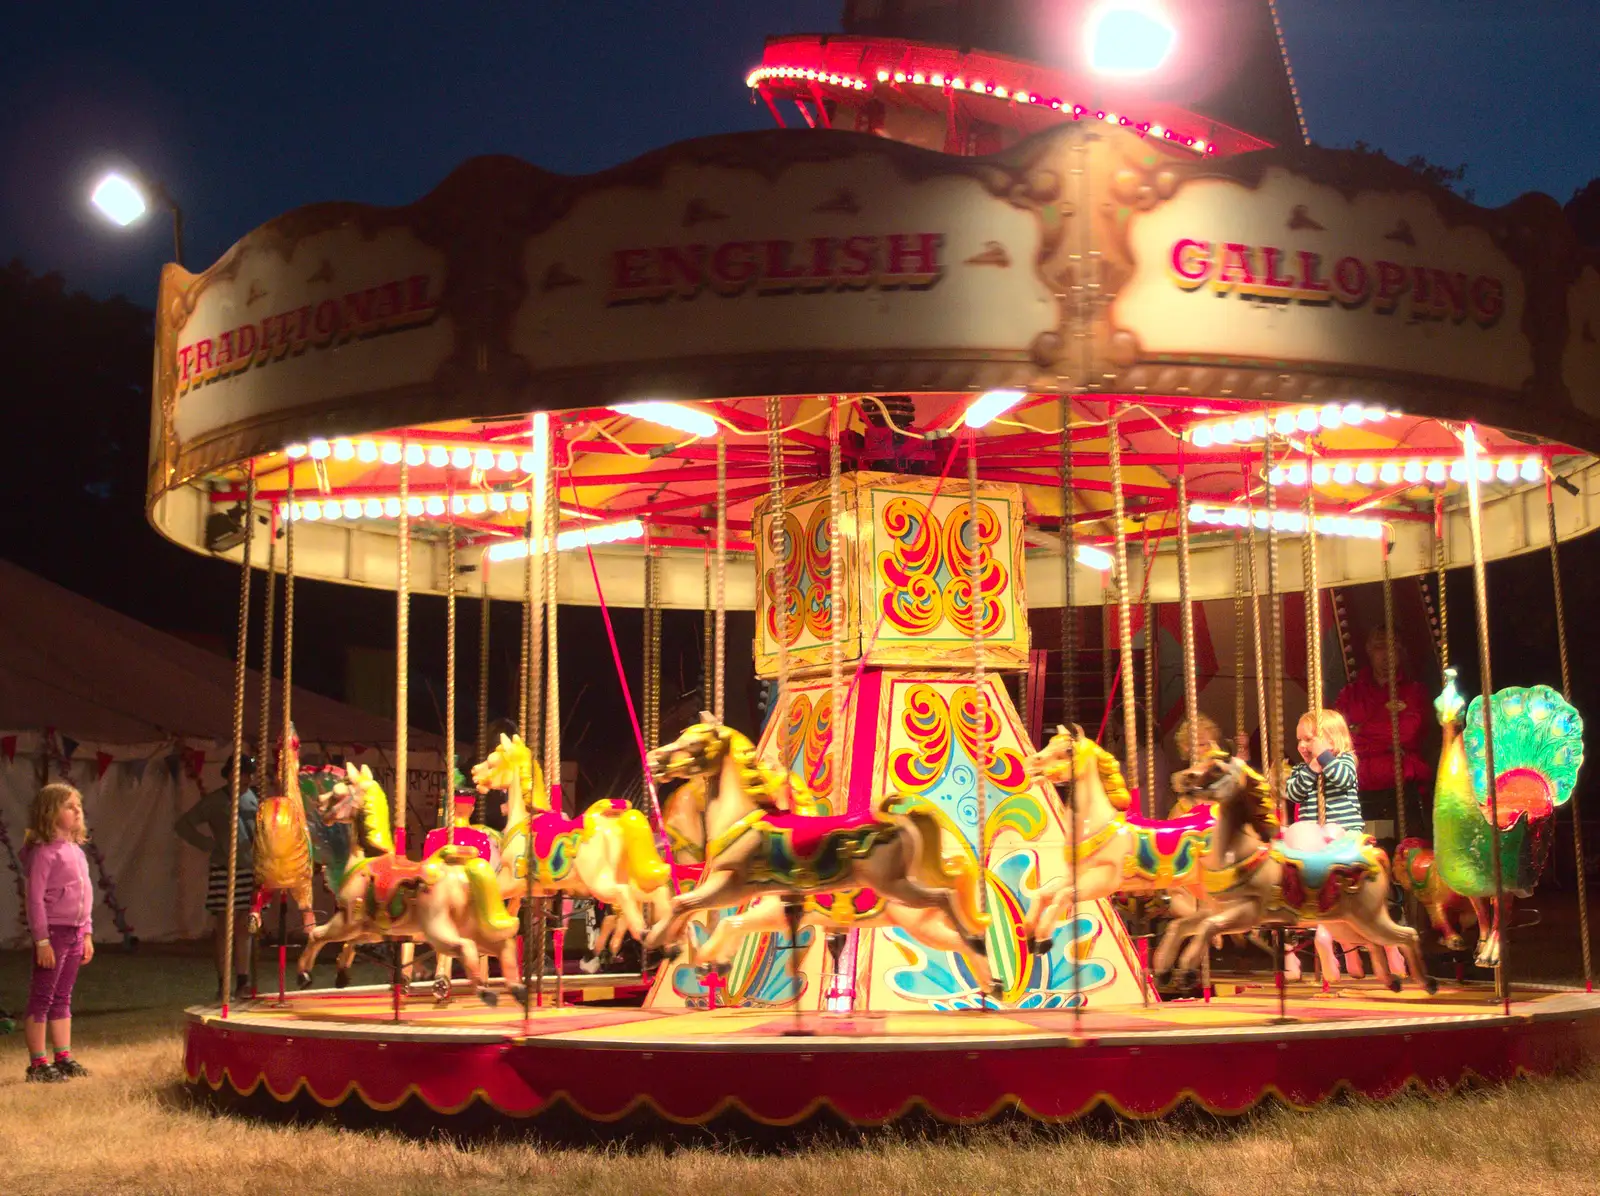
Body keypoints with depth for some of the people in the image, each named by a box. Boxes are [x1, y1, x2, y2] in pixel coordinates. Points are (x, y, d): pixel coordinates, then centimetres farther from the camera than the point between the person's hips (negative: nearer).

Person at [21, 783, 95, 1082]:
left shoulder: (76, 850, 13)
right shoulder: (44, 851, -13)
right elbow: (35, 898, -16)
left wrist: (87, 934, 17)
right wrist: (42, 940, -19)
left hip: (75, 932, 8)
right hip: (53, 932, -8)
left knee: (62, 998, 14)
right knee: (42, 999, -1)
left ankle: (64, 1058, 20)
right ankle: (38, 1064, 3)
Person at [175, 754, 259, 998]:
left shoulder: (252, 798, 10)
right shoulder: (214, 801, -5)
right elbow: (183, 825, -3)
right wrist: (210, 844, -7)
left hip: (249, 870, 5)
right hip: (224, 870, -4)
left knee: (244, 925, 8)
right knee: (225, 925, -1)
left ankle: (242, 978, 14)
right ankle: (223, 983, 4)